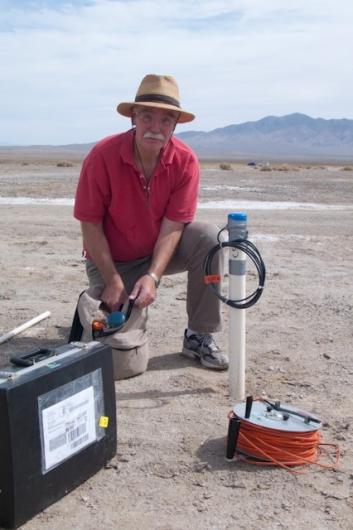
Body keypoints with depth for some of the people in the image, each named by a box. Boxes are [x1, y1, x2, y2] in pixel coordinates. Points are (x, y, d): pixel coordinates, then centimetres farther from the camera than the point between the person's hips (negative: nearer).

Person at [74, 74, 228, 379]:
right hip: (114, 261, -3)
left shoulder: (185, 160, -16)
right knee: (125, 363, -14)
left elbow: (173, 225, -16)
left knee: (209, 239, -28)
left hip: (161, 251, 3)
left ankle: (199, 337, -11)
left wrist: (153, 276, -27)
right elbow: (90, 225, -17)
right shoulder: (103, 156, -22)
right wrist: (113, 282, -19)